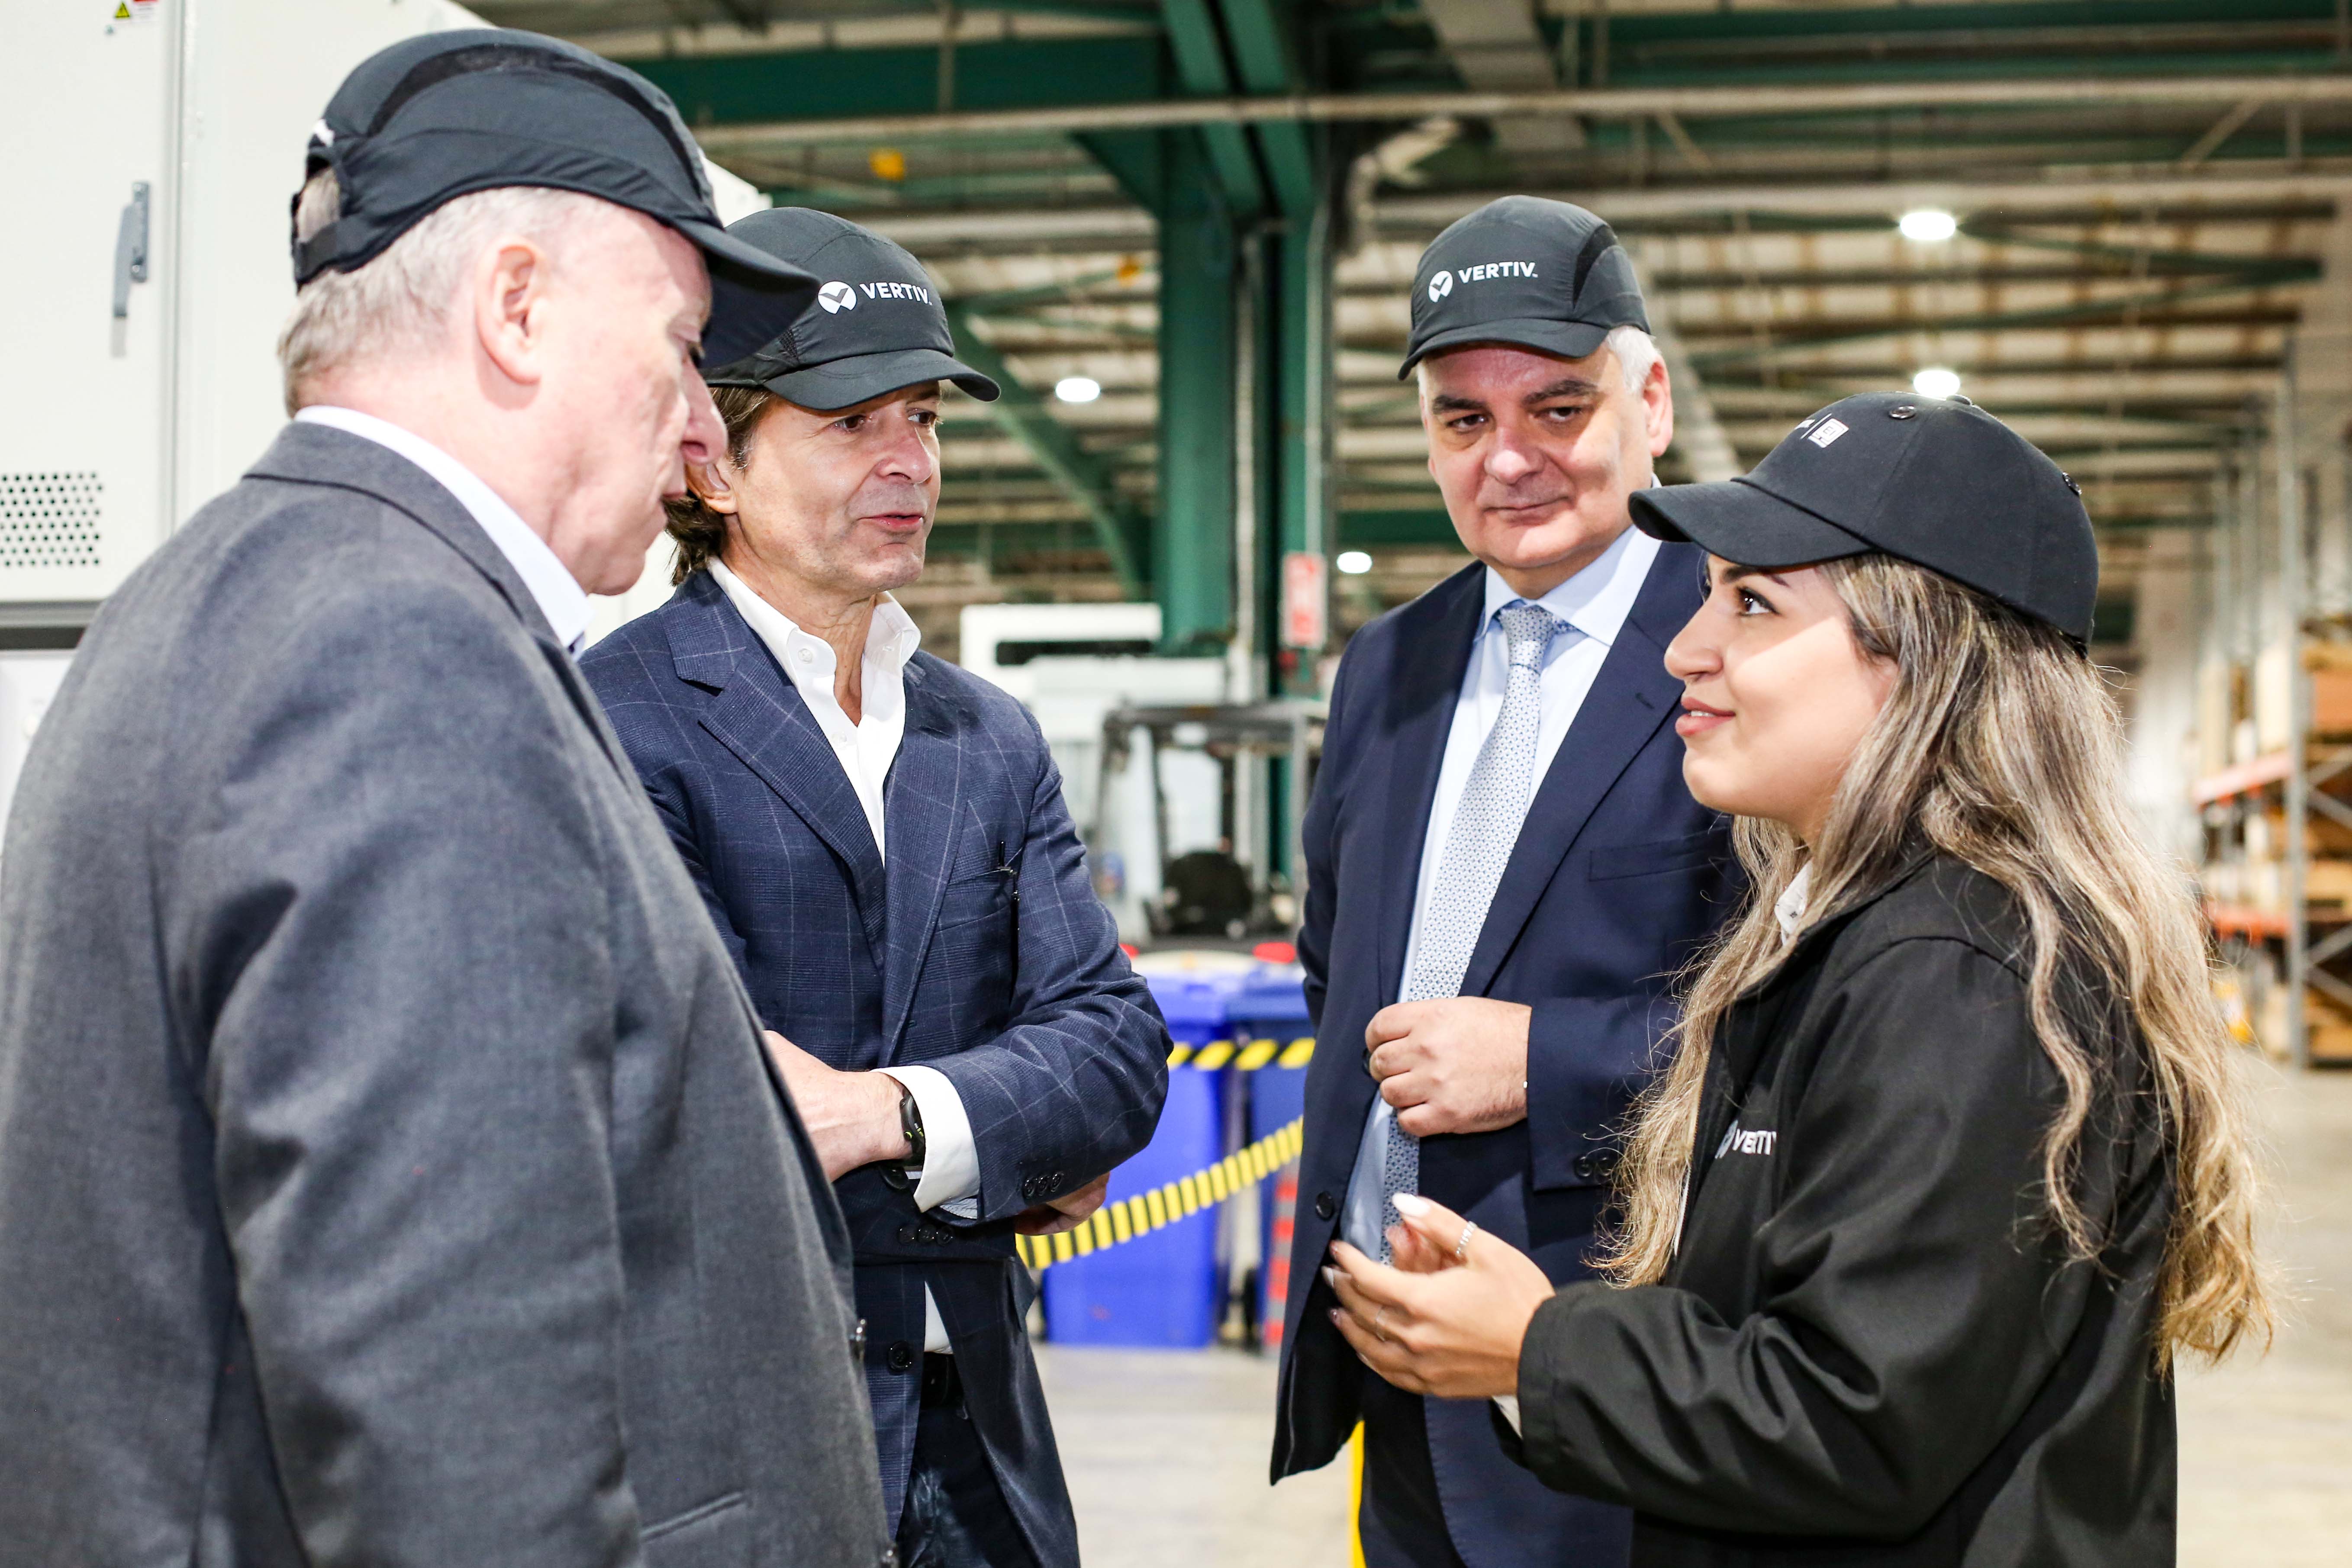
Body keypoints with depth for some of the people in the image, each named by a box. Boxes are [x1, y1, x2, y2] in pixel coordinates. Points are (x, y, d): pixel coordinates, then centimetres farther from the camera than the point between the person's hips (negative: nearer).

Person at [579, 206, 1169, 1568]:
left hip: (974, 1434, 6)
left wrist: (900, 1114, -16)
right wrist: (1010, 1161, -7)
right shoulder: (619, 724, -10)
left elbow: (1118, 1047, 2)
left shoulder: (994, 741, 12)